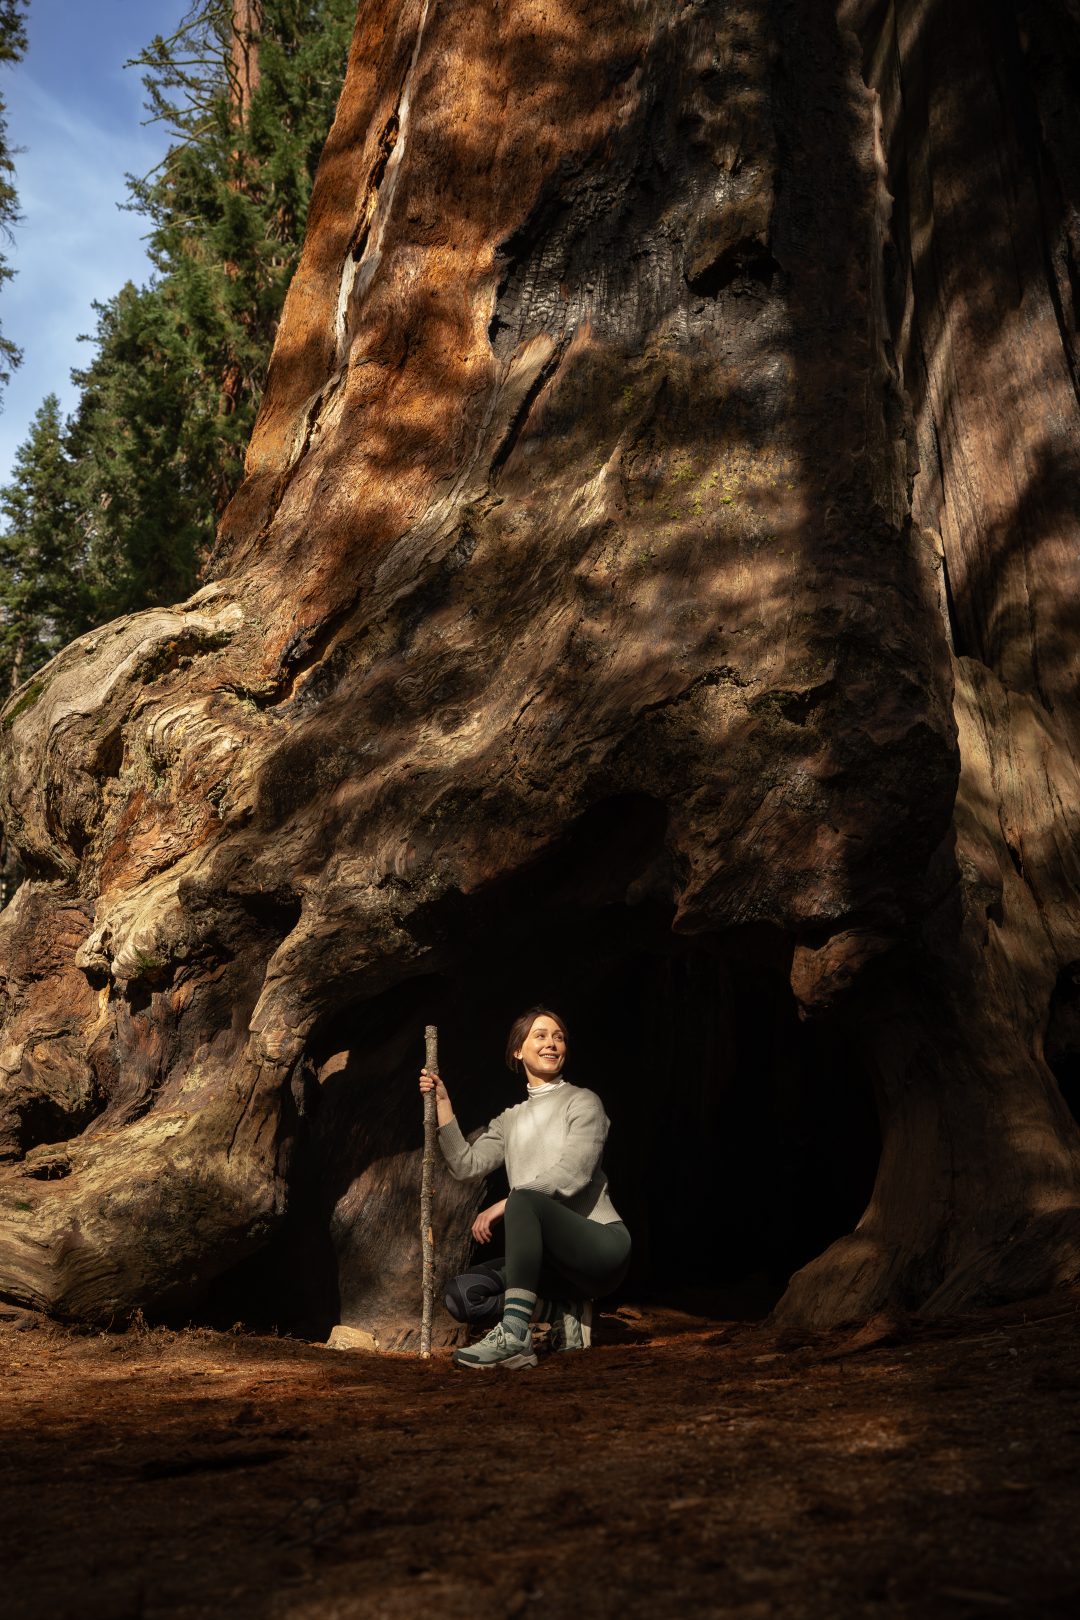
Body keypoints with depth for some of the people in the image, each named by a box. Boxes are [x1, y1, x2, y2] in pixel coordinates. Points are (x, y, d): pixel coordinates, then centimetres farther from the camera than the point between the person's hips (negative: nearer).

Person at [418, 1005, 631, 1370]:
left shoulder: (582, 1102, 1)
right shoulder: (510, 1119, 18)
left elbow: (572, 1174, -15)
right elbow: (467, 1165, 4)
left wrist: (504, 1205, -21)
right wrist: (443, 1106, -2)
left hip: (601, 1244, -6)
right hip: (556, 1257, 6)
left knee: (524, 1199, -34)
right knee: (465, 1291, -14)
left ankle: (514, 1337, -40)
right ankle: (565, 1311, 1)